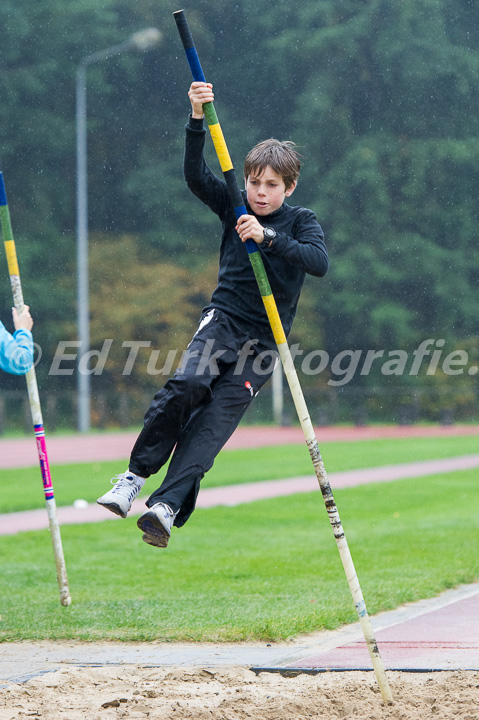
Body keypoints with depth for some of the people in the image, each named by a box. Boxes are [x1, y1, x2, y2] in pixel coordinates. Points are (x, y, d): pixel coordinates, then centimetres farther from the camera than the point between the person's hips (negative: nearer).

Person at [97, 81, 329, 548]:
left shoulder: (300, 222, 3)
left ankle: (168, 507, -24)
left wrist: (268, 237, -26)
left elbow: (319, 262, -16)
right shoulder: (234, 208, 8)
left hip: (264, 338, -1)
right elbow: (196, 175, -6)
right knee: (185, 386, -26)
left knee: (214, 421, -15)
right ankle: (135, 476, -16)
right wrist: (197, 120, -20)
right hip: (223, 318, 1)